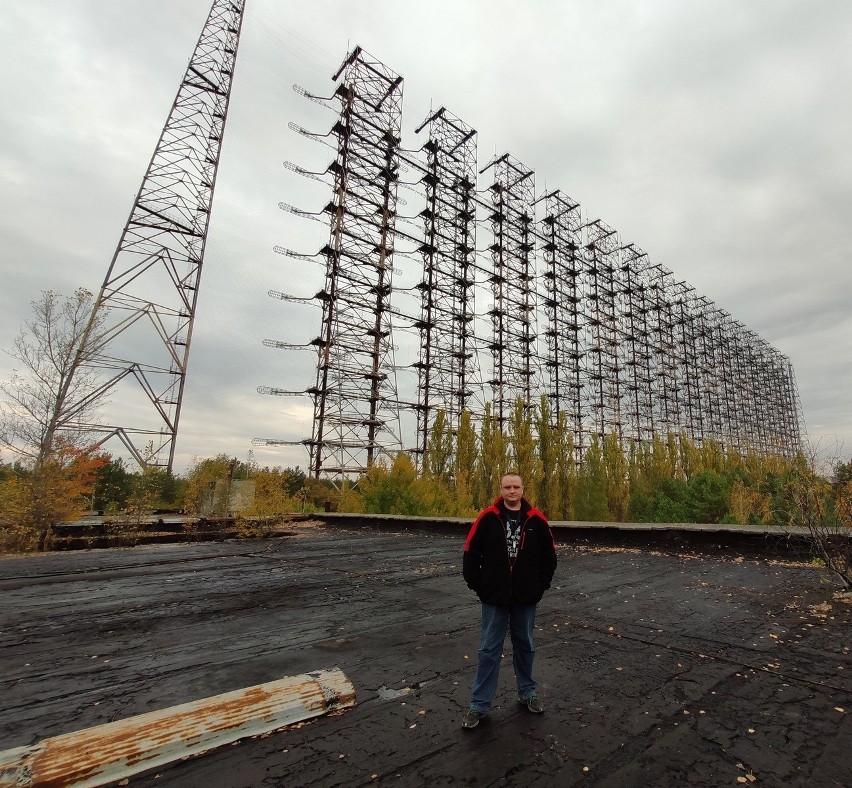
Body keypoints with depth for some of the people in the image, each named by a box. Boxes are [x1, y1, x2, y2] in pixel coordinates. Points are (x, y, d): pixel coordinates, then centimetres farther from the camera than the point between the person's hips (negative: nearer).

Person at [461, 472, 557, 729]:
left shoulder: (536, 519, -4)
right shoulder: (487, 518, -10)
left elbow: (549, 554, 5)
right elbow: (471, 554, -5)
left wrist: (540, 585, 1)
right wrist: (478, 586, -6)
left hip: (526, 597, 2)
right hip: (494, 597, -2)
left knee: (525, 645, 19)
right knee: (489, 649, 7)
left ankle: (527, 692, 39)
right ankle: (479, 704, 19)